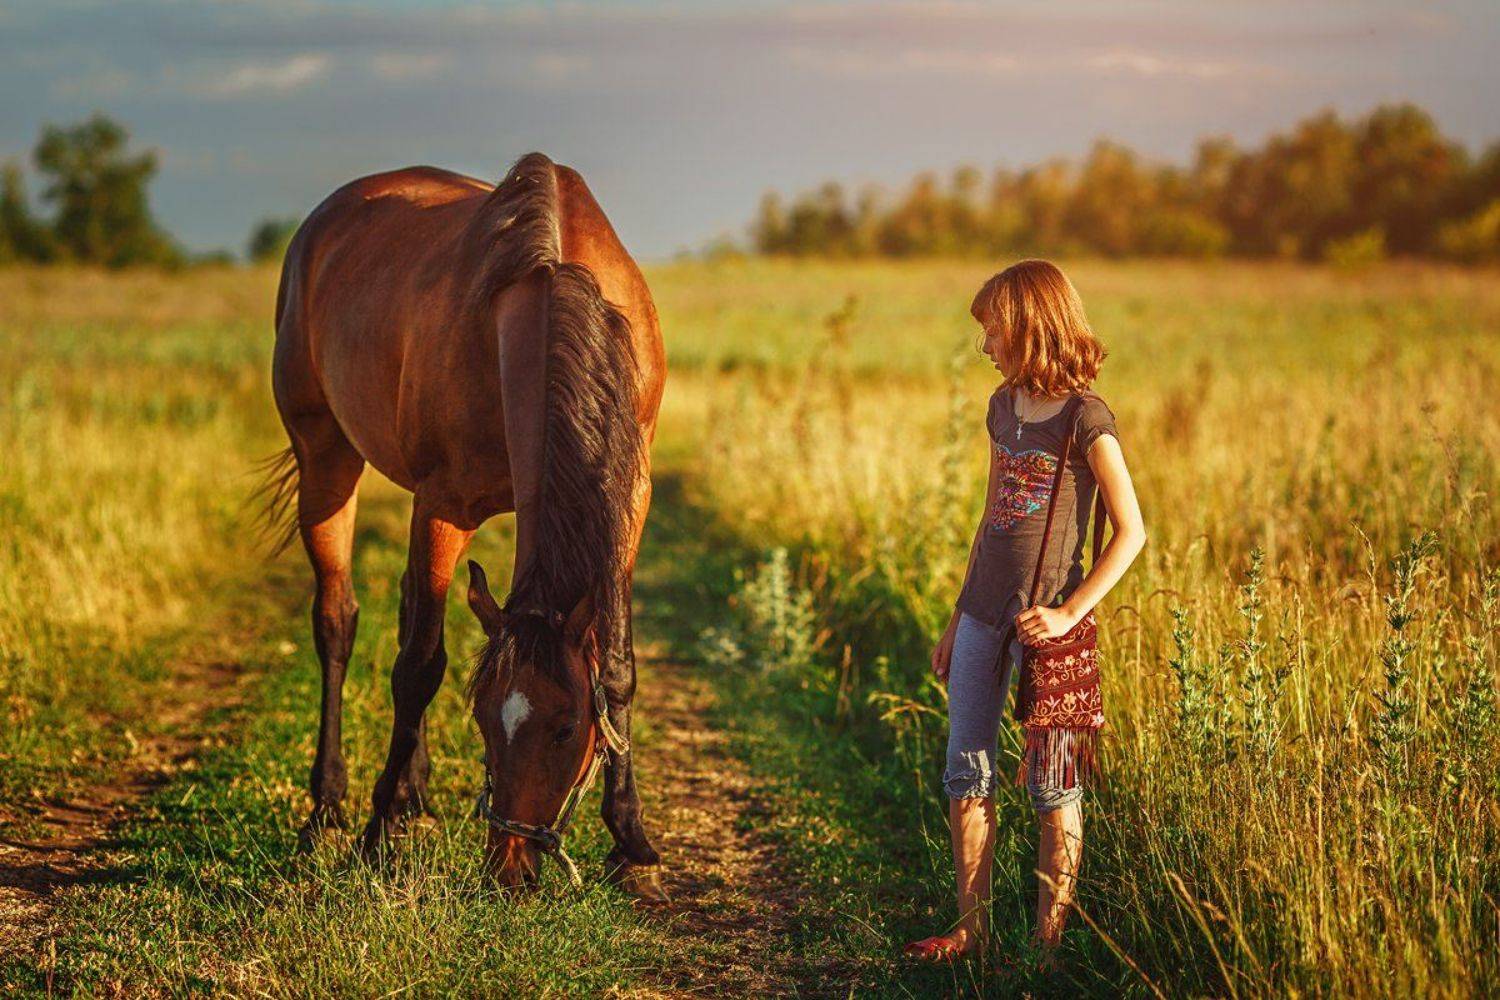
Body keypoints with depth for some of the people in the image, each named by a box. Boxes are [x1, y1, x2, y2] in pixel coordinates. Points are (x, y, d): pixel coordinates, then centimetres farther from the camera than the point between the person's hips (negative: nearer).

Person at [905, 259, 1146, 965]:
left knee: (1052, 784, 0)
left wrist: (1069, 614, -18)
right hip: (983, 615, 7)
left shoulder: (1085, 420, -12)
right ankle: (971, 928, 17)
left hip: (1040, 622, -7)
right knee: (966, 774, 9)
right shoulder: (1004, 408, 10)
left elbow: (1131, 532, -12)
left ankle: (1050, 940, 6)